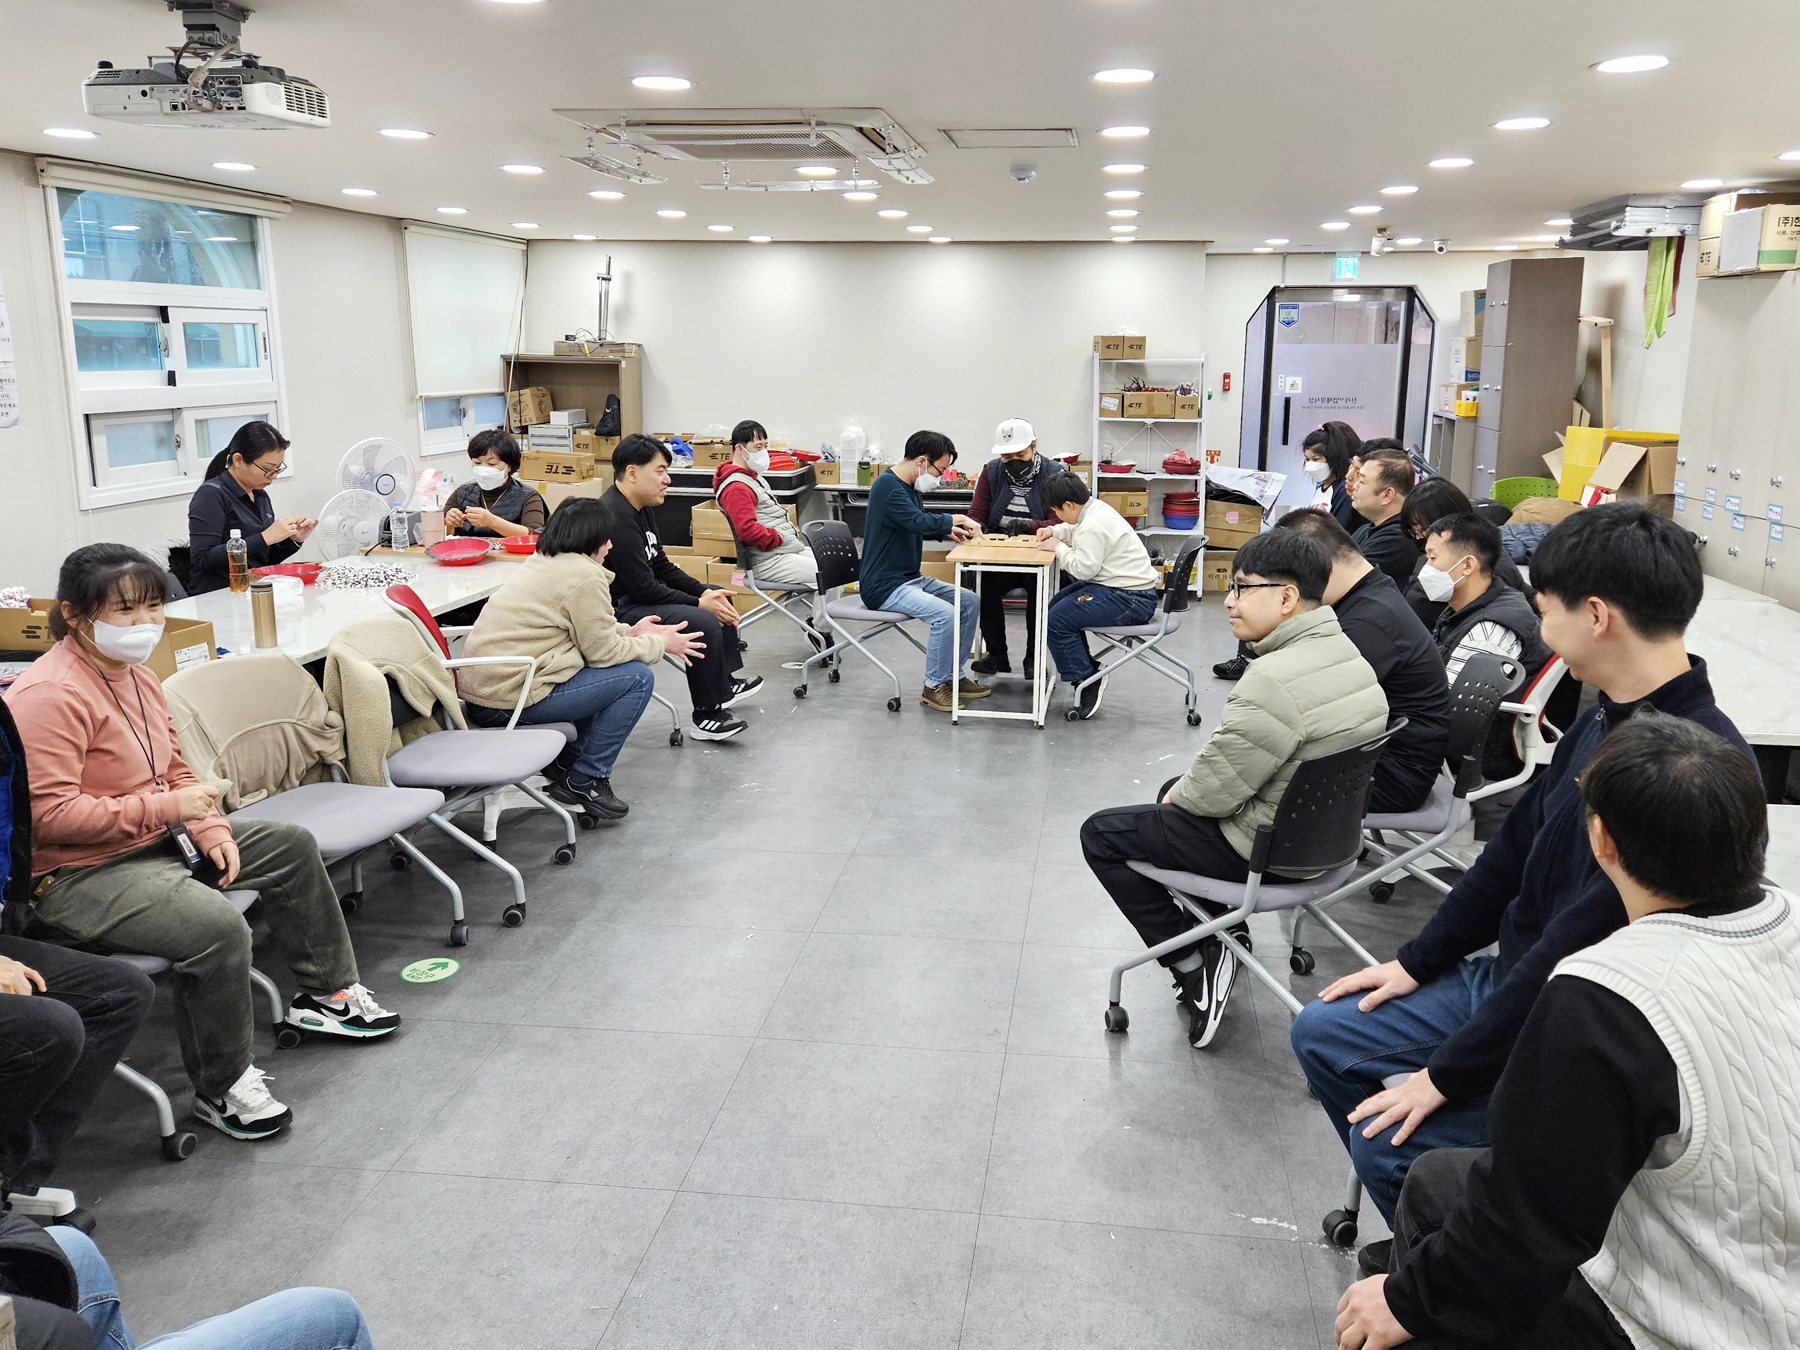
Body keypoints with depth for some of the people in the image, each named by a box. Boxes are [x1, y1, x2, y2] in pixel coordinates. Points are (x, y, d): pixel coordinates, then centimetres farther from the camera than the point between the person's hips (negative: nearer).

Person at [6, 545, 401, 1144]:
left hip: (157, 842, 11)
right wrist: (167, 808, -25)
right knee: (218, 927, -32)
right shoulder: (50, 695, -21)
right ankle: (222, 1088, -11)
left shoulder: (134, 674, 10)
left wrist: (212, 831, 1)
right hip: (79, 876, -11)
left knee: (291, 846, 13)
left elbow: (173, 771, 18)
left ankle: (325, 992, 27)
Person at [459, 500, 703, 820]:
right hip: (510, 700, -11)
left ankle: (567, 760, 23)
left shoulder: (540, 562, 17)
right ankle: (583, 781, 1)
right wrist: (660, 644, 4)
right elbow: (603, 650, -10)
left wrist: (630, 632, 21)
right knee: (638, 676, -6)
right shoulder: (584, 575, -14)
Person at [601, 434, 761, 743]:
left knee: (718, 597, 19)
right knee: (703, 622, -27)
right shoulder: (615, 517, -25)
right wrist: (698, 603, -18)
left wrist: (704, 592, 0)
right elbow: (643, 587, -26)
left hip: (638, 596, 12)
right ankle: (707, 716, -15)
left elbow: (662, 566, 14)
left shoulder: (640, 509, 9)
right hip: (619, 610, -12)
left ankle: (726, 680, 28)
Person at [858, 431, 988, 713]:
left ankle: (953, 676, 13)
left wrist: (948, 531, 8)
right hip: (884, 586, -10)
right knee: (945, 613, -27)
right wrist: (954, 519, -14)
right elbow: (918, 521, -30)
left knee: (970, 603, 5)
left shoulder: (910, 486, 13)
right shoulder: (887, 485, -18)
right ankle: (933, 686, -9)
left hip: (911, 579, 10)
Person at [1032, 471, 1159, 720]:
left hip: (1131, 601, -12)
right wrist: (1053, 531, 14)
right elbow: (1075, 530, 31)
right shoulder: (1096, 508, 11)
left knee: (1057, 620, -19)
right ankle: (1087, 668, 22)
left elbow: (1083, 568, -26)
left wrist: (1058, 547, -12)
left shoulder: (1092, 527, -21)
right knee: (1057, 604, 21)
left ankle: (1087, 680, -7)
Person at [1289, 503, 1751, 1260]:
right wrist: (1416, 962, 11)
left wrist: (1445, 1074, -20)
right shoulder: (1604, 721, -1)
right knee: (1322, 1034, 9)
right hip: (1508, 977, 9)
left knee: (1387, 1138, -19)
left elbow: (1581, 952, -28)